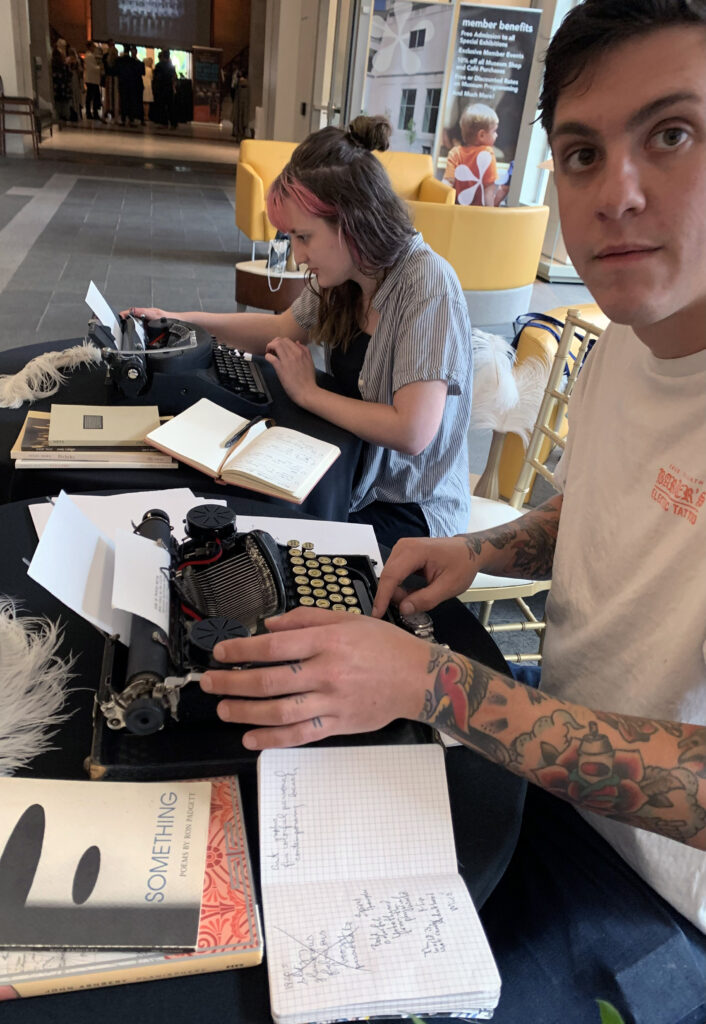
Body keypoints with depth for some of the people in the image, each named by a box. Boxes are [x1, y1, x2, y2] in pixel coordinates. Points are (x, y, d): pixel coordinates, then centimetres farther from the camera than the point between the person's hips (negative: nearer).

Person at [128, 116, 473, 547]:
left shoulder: (427, 286, -25)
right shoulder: (343, 276, 0)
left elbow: (412, 433, -32)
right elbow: (284, 327, 19)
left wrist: (309, 393, -17)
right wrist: (181, 320, 10)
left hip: (410, 510, -7)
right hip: (355, 475, 7)